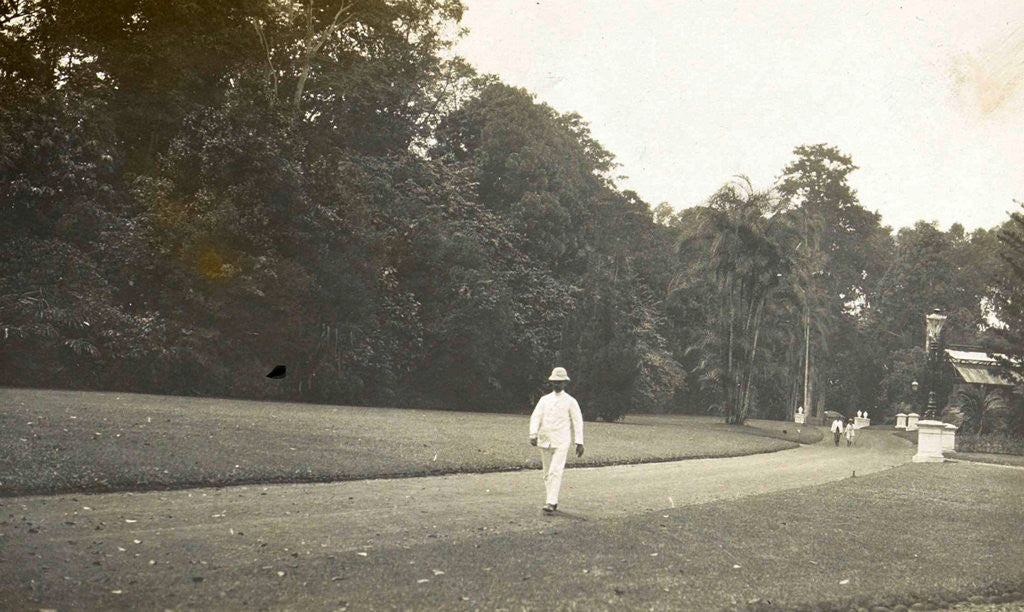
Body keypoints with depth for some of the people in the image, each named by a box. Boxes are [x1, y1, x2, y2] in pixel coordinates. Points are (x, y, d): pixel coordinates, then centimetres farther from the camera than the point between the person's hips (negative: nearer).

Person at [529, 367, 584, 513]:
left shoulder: (571, 402, 3)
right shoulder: (544, 400, 11)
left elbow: (578, 422, 4)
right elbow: (535, 417, 2)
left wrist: (579, 443, 0)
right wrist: (533, 434, -15)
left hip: (561, 442, -4)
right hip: (544, 441, 4)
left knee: (555, 472, -16)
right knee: (547, 474, 8)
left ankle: (551, 503, -19)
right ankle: (551, 501, 19)